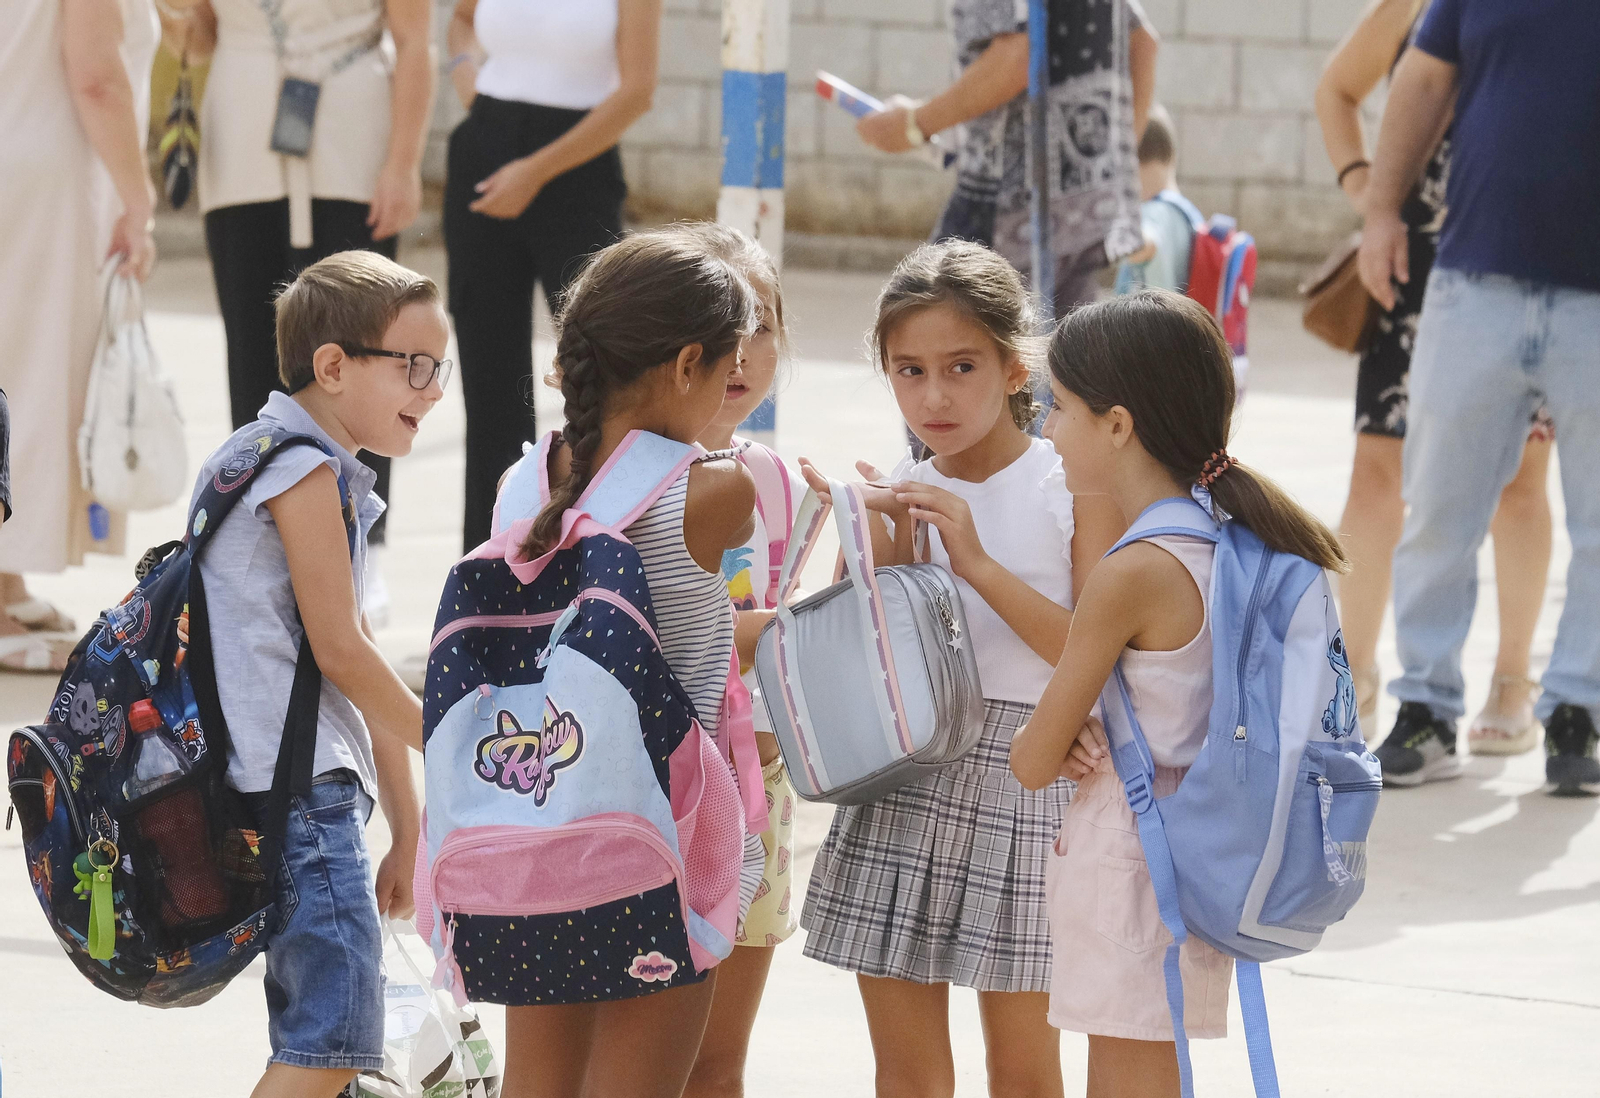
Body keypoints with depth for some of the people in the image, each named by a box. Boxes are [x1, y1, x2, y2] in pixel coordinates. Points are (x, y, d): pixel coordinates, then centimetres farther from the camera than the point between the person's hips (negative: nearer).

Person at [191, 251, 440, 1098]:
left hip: (317, 789, 11)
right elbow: (340, 650, -12)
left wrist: (408, 828, 24)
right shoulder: (303, 470, -9)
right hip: (296, 784, -11)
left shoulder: (336, 479, 22)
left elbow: (354, 660, 24)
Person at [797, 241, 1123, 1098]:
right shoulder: (893, 496, 7)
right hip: (898, 783, 4)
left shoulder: (1074, 488, -3)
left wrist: (979, 563, -17)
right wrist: (884, 552, -10)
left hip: (1024, 781, -3)